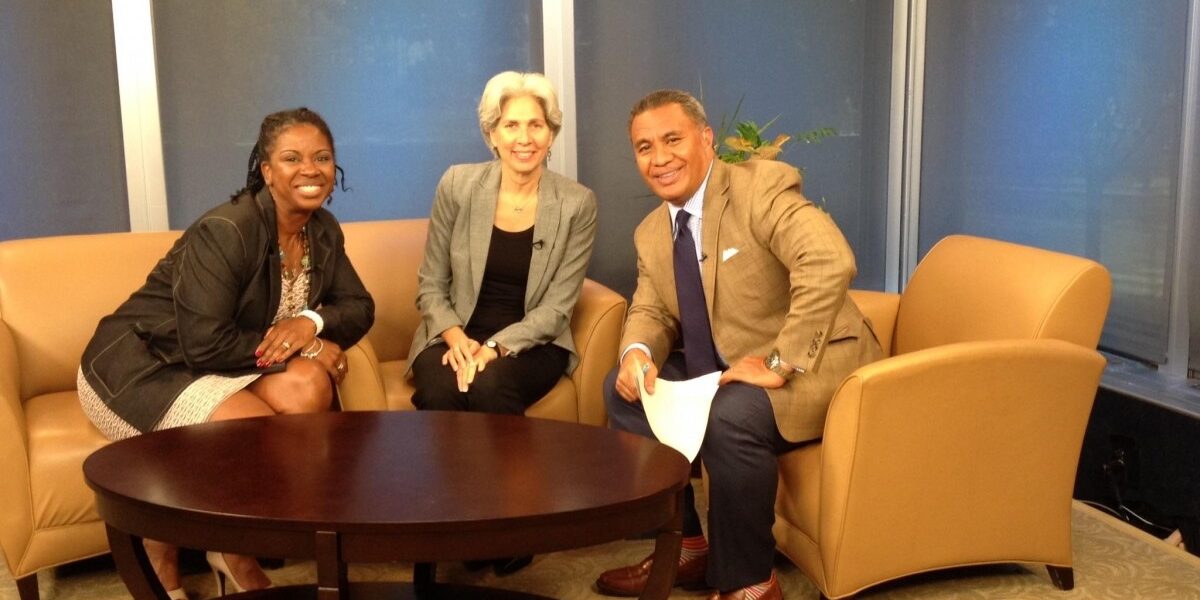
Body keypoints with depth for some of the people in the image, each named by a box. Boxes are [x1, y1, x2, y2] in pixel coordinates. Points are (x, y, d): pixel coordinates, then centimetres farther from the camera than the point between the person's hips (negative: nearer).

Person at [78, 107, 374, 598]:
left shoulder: (323, 230, 0)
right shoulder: (225, 231, -23)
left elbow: (359, 308, 2)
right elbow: (204, 345, -28)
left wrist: (311, 322, -19)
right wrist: (295, 348, -21)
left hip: (226, 365, 7)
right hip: (145, 367, -7)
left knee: (308, 387, -24)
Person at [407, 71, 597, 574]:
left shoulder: (577, 204, -4)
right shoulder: (457, 185, -1)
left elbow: (556, 306, -7)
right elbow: (430, 285, 2)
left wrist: (496, 348, -21)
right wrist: (455, 337, -17)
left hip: (530, 344, -1)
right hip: (457, 337, 1)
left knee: (491, 385, -34)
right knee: (439, 391, -32)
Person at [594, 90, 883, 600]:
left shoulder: (761, 187, -18)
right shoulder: (651, 233, 7)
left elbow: (830, 263, -32)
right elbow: (650, 311, 12)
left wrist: (781, 365, -31)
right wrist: (637, 353, -12)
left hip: (811, 369, -8)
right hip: (723, 374, 8)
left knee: (729, 416, -34)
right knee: (623, 389, 3)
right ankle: (684, 547, 11)